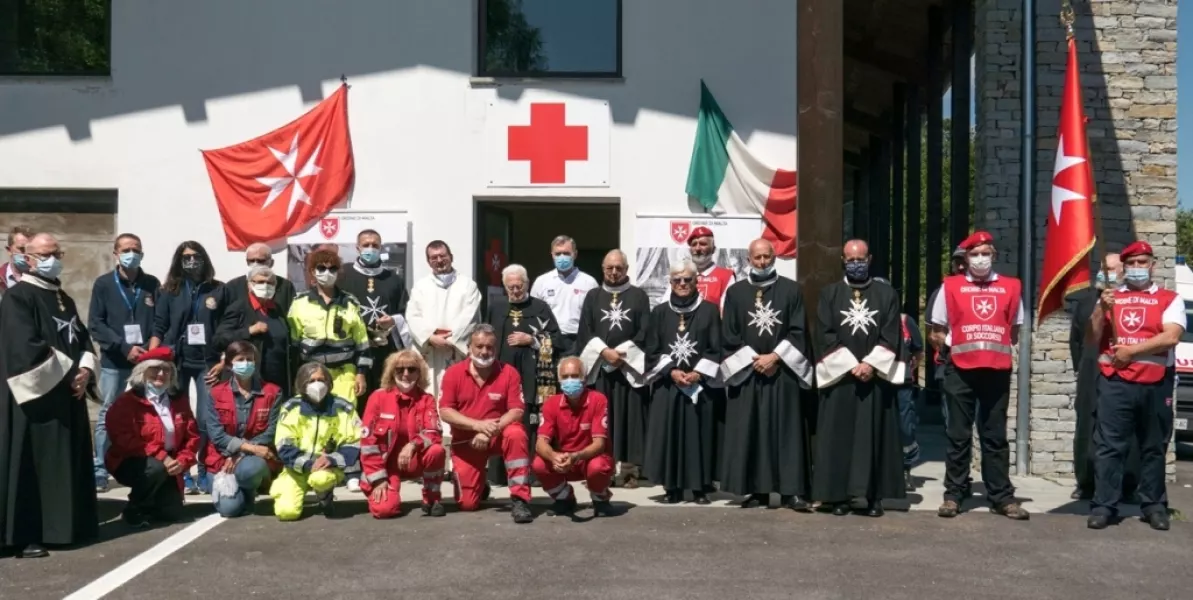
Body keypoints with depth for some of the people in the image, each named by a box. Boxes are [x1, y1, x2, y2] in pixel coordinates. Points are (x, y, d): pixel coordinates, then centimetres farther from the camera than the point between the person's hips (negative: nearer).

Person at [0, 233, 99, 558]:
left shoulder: (64, 299, 17)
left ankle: (64, 527, 17)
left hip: (68, 394, 8)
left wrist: (84, 370, -3)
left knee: (67, 462, 10)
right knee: (31, 464, -6)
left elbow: (83, 338, 16)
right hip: (37, 395, -8)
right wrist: (66, 373, -13)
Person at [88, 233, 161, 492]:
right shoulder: (103, 284, 3)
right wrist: (124, 347, -13)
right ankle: (100, 472, 9)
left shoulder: (152, 284, 7)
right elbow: (95, 324, -3)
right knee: (108, 416, 3)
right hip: (114, 362, -1)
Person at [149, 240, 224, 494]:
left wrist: (223, 362, -3)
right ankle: (181, 473, 11)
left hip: (208, 363, -1)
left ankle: (205, 472, 6)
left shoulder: (218, 290, 5)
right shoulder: (169, 291, 7)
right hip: (176, 361, 1)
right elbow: (158, 328, 4)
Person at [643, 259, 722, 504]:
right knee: (668, 435, 0)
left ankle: (699, 488, 7)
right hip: (667, 384, 1)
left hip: (700, 383, -1)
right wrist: (671, 371, -9)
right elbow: (652, 350, 5)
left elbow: (716, 348, 0)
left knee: (698, 434, 1)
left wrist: (698, 373, -11)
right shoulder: (660, 312, 7)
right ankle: (672, 488, 7)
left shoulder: (710, 310, 3)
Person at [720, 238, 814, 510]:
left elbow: (798, 331, -1)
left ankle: (791, 491, 1)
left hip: (784, 372, -1)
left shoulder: (792, 290, 5)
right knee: (749, 433, 1)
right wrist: (753, 360, -8)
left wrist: (774, 357, -11)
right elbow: (728, 335, 3)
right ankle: (756, 490, 8)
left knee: (787, 431, -2)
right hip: (746, 372, 1)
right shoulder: (735, 292, 7)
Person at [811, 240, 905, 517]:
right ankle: (840, 496, 6)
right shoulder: (829, 294, 7)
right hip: (839, 376, 0)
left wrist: (871, 364, -12)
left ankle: (875, 496, 8)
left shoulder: (887, 294, 9)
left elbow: (891, 336, 1)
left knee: (875, 436, 2)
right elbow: (825, 335, -1)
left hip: (877, 376, 0)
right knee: (839, 437, 1)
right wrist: (850, 365, -11)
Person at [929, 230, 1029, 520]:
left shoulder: (1010, 287, 7)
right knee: (958, 436, 5)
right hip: (960, 371, -1)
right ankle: (953, 495, 11)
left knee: (995, 436, 8)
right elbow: (937, 333, 9)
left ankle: (1002, 496, 15)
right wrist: (956, 345, -1)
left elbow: (1014, 331, 18)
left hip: (997, 371, 1)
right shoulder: (951, 286, 3)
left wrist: (998, 346, 7)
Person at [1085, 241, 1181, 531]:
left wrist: (1132, 351, -13)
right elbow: (1090, 339, 6)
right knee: (1108, 446, -2)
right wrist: (1101, 309, -9)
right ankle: (1104, 505, 0)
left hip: (1155, 385, 0)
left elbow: (1171, 337, -9)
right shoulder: (1109, 297, 13)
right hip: (1114, 383, 1)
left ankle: (1154, 506, 18)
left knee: (1154, 448, 9)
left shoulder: (1170, 299, 6)